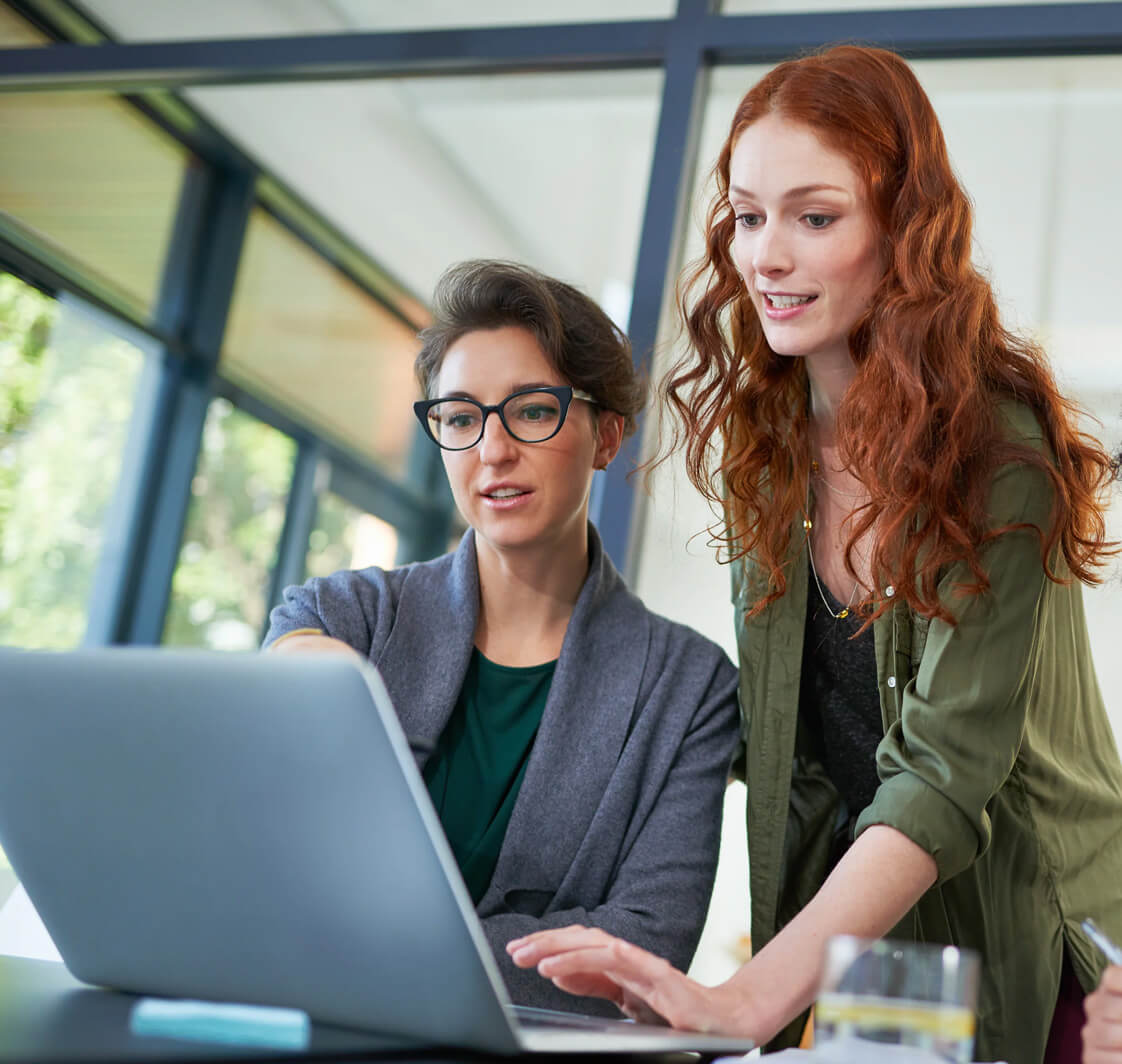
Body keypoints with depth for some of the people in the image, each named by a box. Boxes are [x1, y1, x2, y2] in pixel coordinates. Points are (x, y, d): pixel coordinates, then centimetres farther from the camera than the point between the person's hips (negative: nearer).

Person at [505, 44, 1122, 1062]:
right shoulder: (768, 444, 0)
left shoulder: (995, 440, -18)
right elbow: (778, 733, 7)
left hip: (1021, 942, -4)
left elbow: (949, 766, -26)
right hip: (841, 924, 5)